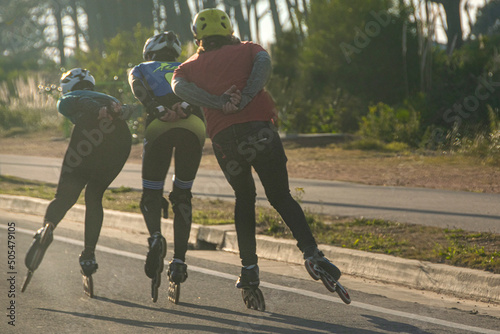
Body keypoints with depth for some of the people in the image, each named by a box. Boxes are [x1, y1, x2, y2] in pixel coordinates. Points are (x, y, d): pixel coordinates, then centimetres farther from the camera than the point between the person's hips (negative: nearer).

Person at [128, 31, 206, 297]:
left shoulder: (140, 69, 31)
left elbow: (140, 90, 5)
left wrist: (159, 111, -9)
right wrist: (184, 106, -7)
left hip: (160, 126, -2)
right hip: (195, 124, 2)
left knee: (151, 195, 10)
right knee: (183, 196, 17)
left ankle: (155, 236, -21)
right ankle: (179, 261, 6)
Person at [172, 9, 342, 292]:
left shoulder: (190, 66, 22)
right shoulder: (247, 49, 19)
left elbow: (180, 86, 0)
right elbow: (264, 62, -4)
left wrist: (220, 104, -9)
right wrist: (243, 100, -13)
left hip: (223, 137, 1)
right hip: (259, 127, -1)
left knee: (244, 198, 22)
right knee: (281, 197, 4)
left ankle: (249, 268, 15)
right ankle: (312, 254, -15)